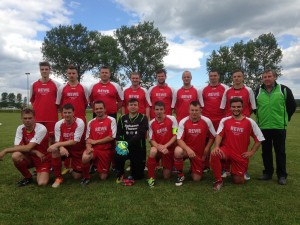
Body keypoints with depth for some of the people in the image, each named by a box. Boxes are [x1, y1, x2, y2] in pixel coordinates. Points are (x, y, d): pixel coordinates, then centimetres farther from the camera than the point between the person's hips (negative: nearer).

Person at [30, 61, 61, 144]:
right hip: (37, 117, 2)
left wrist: (53, 108, 2)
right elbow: (32, 100, 18)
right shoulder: (34, 85, 7)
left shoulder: (56, 84, 0)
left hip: (52, 117, -2)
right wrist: (36, 109, 8)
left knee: (52, 137, 4)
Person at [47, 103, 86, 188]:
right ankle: (58, 177, -12)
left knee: (76, 176, -3)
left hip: (78, 150, -2)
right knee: (55, 151, -32)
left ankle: (75, 169, 36)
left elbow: (75, 141, -26)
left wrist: (57, 145, -32)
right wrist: (61, 147, -37)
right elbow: (58, 141, -13)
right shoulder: (58, 124, -12)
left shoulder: (79, 123, -22)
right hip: (65, 148, 2)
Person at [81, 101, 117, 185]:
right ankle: (86, 177, -4)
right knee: (85, 158, -32)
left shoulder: (111, 120, -4)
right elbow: (88, 139, 4)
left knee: (103, 177, -1)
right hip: (93, 149, 2)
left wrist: (95, 141, -7)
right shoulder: (90, 122, 6)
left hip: (106, 150, -2)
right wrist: (89, 147, -19)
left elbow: (111, 137, -10)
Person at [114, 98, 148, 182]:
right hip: (125, 147, 1)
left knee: (138, 176, 2)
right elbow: (118, 134, 0)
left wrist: (127, 143, -29)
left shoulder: (143, 118, -3)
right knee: (118, 156, -33)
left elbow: (140, 134, -16)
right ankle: (120, 174, 0)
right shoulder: (122, 118, 7)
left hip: (138, 149, -1)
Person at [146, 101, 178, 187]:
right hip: (158, 149, 0)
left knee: (166, 176, 3)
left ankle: (169, 167, 41)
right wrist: (159, 147, -29)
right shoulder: (151, 123, -7)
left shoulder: (172, 119, -11)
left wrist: (165, 146, -22)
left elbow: (175, 136, -12)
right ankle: (151, 177, -18)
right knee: (153, 151, -38)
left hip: (169, 149, 0)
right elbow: (151, 140, -9)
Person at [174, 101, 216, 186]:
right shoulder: (183, 122, -14)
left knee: (197, 179, 0)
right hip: (186, 149, -1)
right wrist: (188, 149, -33)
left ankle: (194, 168, 38)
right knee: (177, 151, -37)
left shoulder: (207, 121, -10)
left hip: (199, 153, 1)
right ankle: (180, 175, -10)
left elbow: (212, 136, 3)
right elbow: (179, 139, -17)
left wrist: (207, 148, -7)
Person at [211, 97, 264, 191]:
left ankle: (241, 172, 41)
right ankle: (219, 180, -13)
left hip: (241, 155, 1)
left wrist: (252, 152, -1)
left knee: (238, 181, 2)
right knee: (214, 154, -34)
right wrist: (216, 147, -29)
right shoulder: (224, 120, -1)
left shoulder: (249, 122, -2)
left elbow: (259, 138, 4)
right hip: (227, 150, 0)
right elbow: (219, 134, -11)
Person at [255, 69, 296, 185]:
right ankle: (268, 173, 23)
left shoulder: (284, 89, -1)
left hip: (279, 127, -2)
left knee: (280, 152, 5)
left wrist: (285, 118, 6)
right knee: (266, 151, 10)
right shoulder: (258, 91, 5)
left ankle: (282, 175, 16)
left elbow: (292, 105, 5)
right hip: (263, 127, 3)